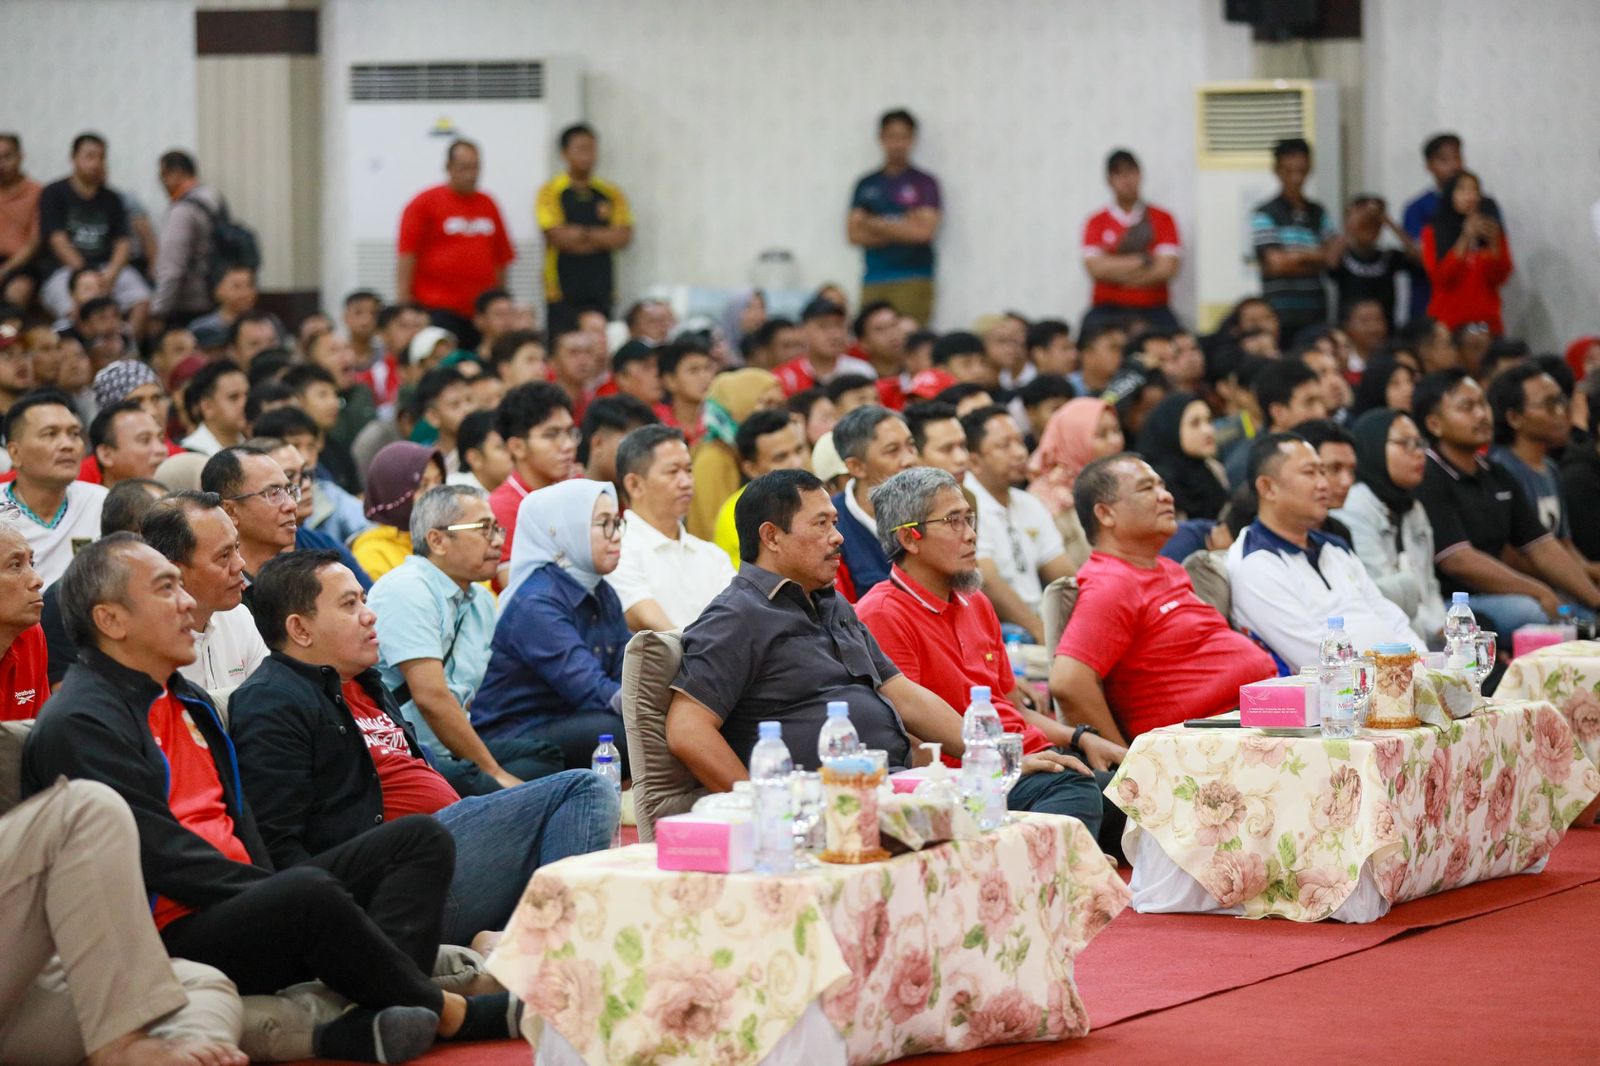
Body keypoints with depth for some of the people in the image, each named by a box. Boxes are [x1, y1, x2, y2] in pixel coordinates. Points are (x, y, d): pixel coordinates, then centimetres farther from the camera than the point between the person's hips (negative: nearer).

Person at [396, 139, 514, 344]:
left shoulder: (488, 204, 15)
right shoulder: (424, 202, 1)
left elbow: (501, 257, 18)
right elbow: (407, 253, -3)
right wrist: (403, 299, -8)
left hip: (482, 310, 4)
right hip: (439, 309, -4)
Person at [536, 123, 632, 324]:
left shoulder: (611, 194, 10)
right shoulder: (551, 193, -1)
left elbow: (624, 237, 1)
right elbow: (558, 237, -12)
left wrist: (585, 234, -9)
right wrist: (603, 238, -4)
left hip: (602, 292, 3)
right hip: (563, 294, -3)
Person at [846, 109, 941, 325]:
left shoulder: (925, 183, 5)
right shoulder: (866, 185, 15)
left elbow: (924, 231, -6)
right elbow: (854, 234, 6)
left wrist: (874, 224, 1)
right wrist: (901, 230, -3)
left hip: (913, 281, -3)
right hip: (874, 281, 3)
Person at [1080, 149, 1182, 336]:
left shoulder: (1162, 219, 8)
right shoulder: (1097, 222, 9)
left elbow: (1167, 269, -3)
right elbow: (1095, 268, -5)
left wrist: (1114, 268, -4)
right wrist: (1144, 261, -5)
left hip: (1152, 311, 0)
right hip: (1107, 311, 0)